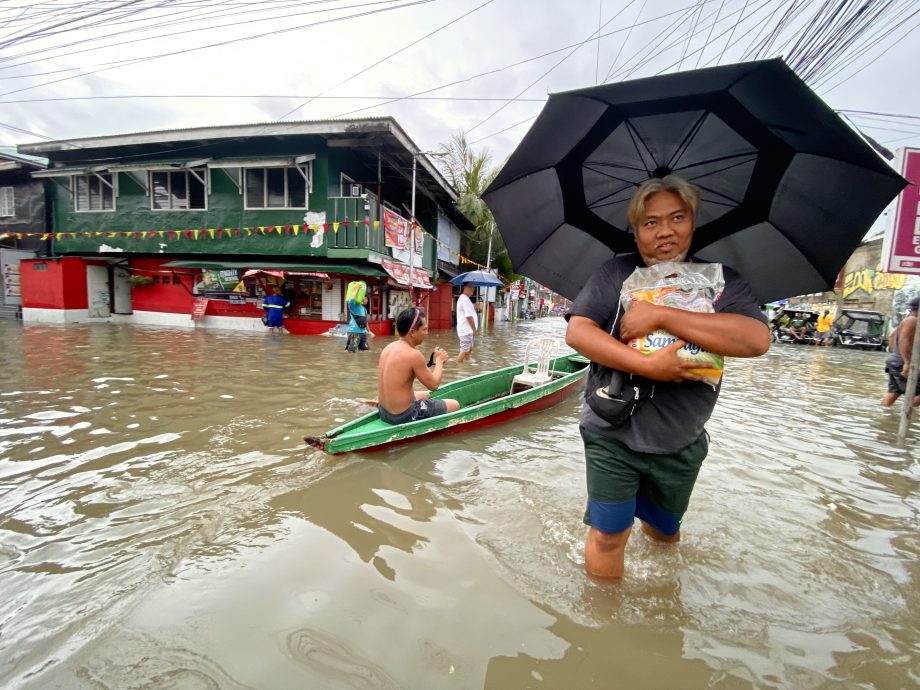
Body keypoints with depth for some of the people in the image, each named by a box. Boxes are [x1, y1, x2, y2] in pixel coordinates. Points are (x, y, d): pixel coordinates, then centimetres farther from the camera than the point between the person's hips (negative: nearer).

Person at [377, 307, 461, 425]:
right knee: (455, 405, 7)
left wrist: (432, 362, 8)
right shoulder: (413, 354, -22)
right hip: (404, 417, -8)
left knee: (426, 395, 34)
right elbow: (434, 384, -13)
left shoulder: (388, 348, 2)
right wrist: (439, 360, 1)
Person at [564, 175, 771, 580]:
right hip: (611, 434, -2)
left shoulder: (721, 280, -1)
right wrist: (647, 366, -25)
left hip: (680, 444, 3)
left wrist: (660, 315, -24)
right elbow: (576, 332, -15)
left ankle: (646, 518, 56)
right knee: (609, 534, 1)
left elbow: (756, 339, -19)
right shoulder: (616, 273, -3)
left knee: (664, 531, 23)